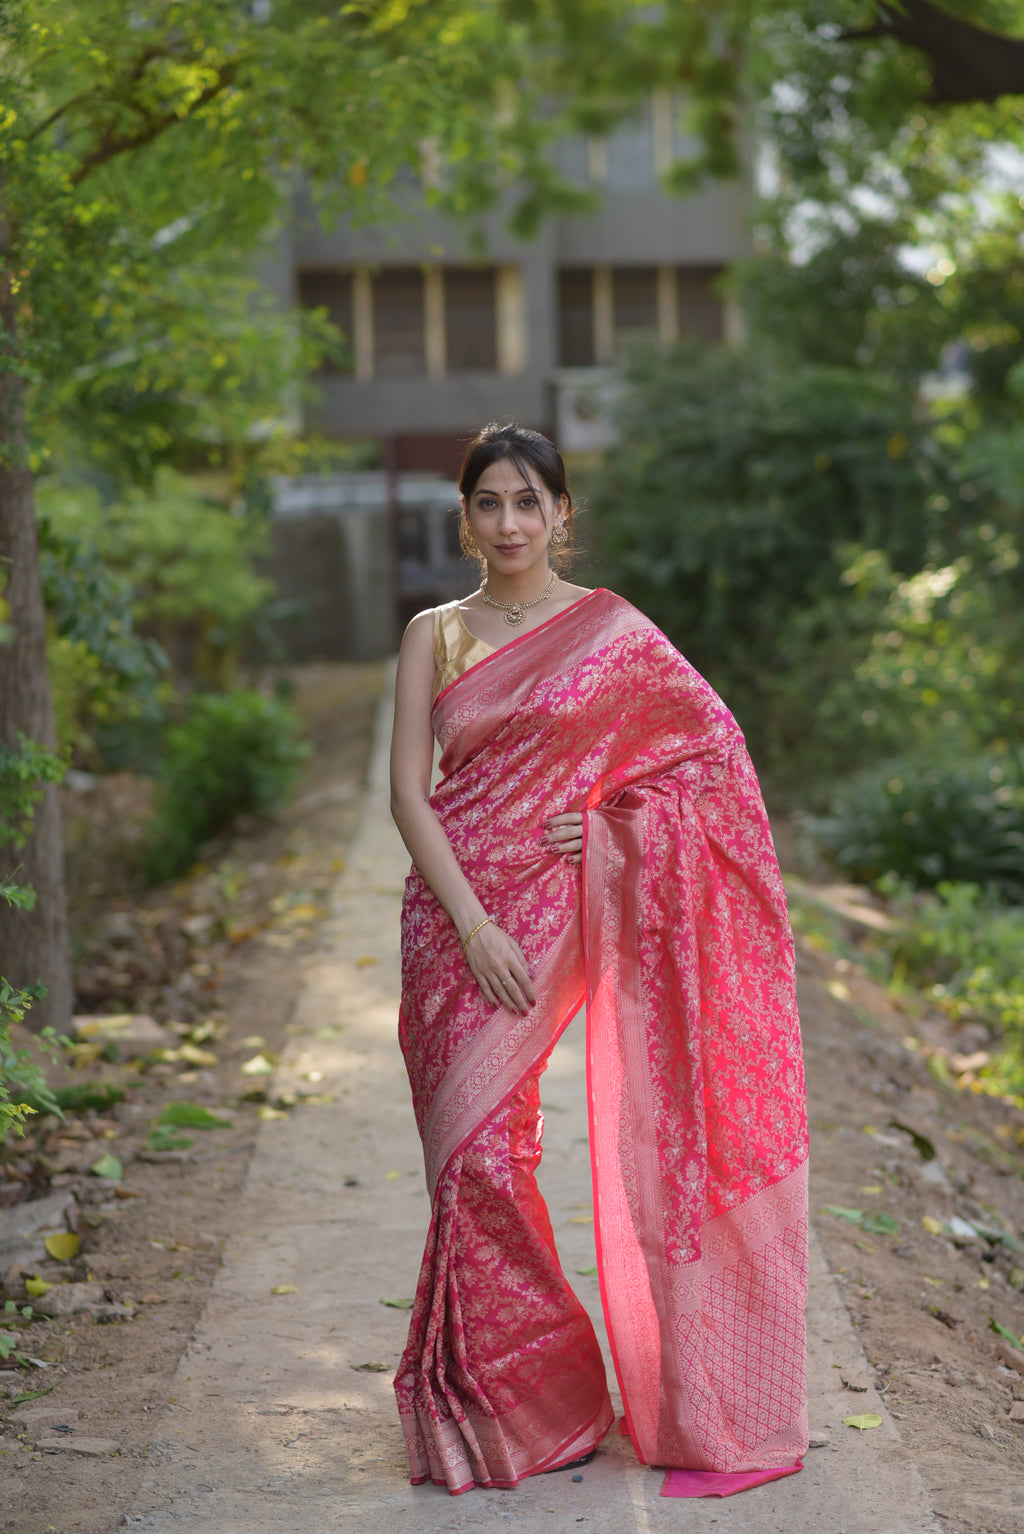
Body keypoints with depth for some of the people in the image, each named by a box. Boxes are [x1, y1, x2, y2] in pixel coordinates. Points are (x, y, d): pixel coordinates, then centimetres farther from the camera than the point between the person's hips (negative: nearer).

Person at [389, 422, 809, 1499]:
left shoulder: (612, 628, 3)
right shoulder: (434, 634, 7)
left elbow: (716, 742, 7)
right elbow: (408, 791, 0)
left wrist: (613, 821, -5)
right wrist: (472, 923, -10)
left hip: (556, 905, -2)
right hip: (453, 910, 3)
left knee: (484, 1148, -7)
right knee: (467, 1153, 1)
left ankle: (535, 1396, 11)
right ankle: (495, 1407, 16)